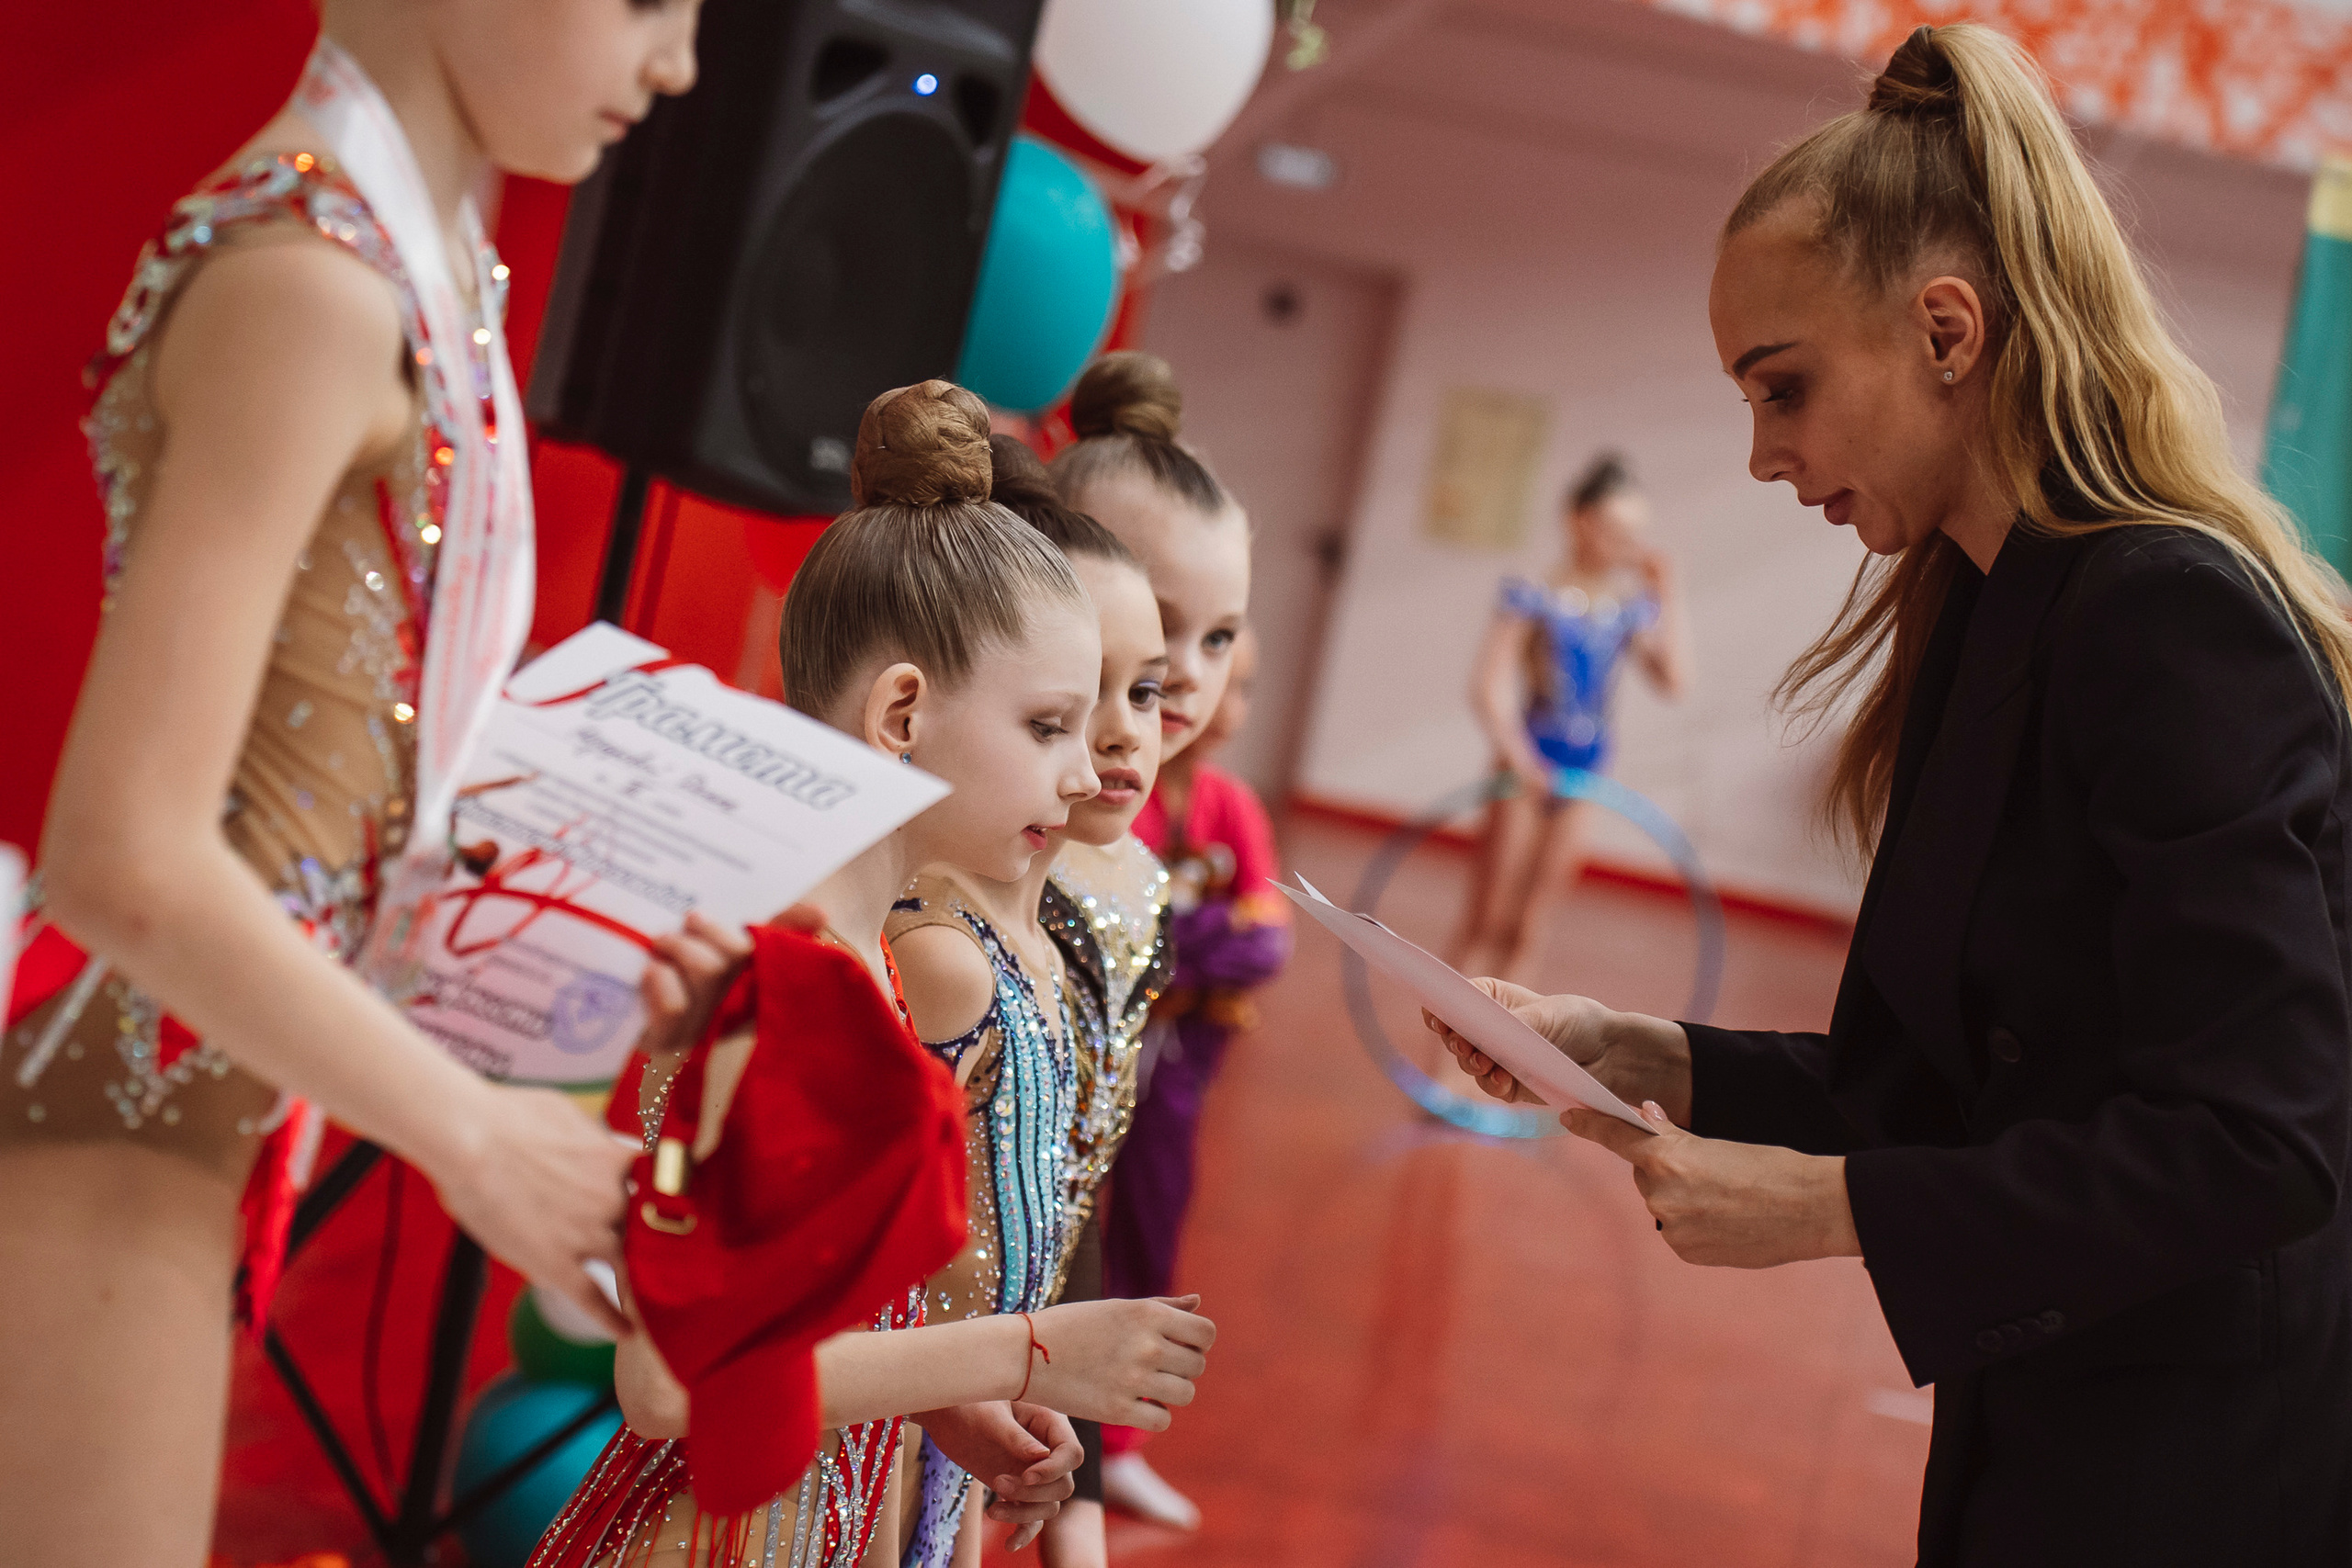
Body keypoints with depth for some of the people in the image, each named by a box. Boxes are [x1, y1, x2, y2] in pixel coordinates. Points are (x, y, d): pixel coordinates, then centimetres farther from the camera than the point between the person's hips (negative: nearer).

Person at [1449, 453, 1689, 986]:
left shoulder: (1628, 606, 2)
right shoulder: (1535, 597, -12)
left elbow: (1674, 680, -5)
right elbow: (1488, 690, -16)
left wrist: (1667, 596, -7)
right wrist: (1525, 765, -17)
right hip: (1526, 767, -5)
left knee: (1526, 923, 12)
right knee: (1486, 919, 0)